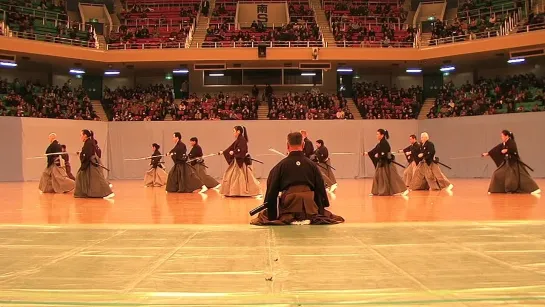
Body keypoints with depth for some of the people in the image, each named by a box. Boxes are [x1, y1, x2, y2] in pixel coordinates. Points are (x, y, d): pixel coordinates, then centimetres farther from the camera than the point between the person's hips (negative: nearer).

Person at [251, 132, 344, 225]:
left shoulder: (280, 166, 1)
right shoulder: (312, 165, 5)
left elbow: (272, 190, 1)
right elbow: (320, 188, 7)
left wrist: (272, 215, 10)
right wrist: (321, 211, 18)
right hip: (310, 209, 1)